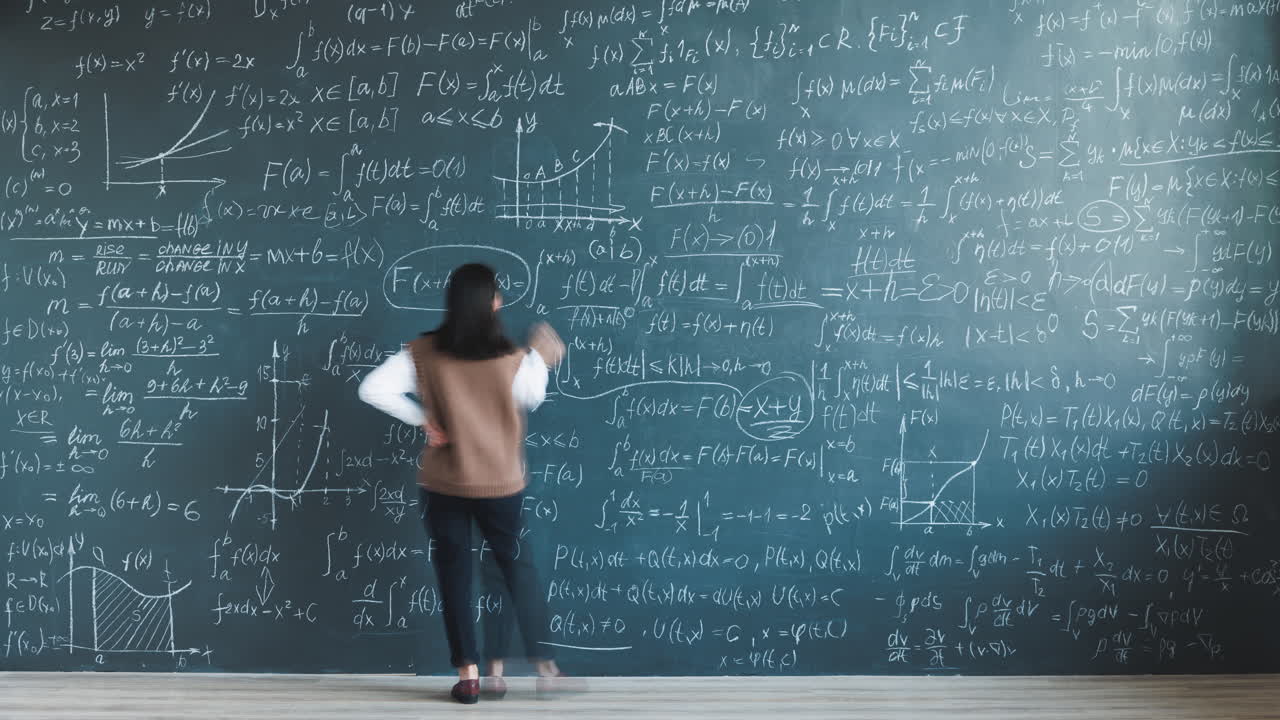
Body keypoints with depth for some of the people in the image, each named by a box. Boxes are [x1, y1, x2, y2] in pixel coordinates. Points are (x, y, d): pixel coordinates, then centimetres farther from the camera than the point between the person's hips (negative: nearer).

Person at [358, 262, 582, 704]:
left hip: (442, 485, 0)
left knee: (454, 577, 9)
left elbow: (373, 390, -16)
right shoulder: (512, 360, -12)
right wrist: (540, 356, 21)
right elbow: (533, 399, 7)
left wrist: (421, 419, -6)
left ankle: (469, 676, 11)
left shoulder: (423, 352, -10)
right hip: (500, 485, 0)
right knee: (517, 569, 15)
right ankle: (544, 667, 19)